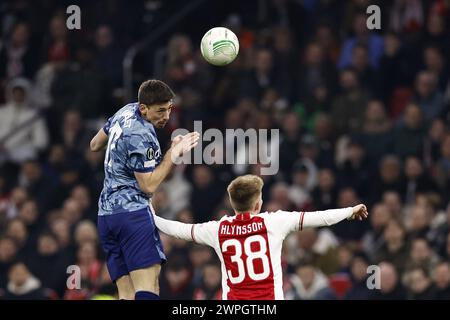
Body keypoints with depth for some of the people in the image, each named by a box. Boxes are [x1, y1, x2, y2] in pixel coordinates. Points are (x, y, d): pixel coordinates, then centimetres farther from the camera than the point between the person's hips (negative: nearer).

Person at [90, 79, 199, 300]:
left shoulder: (127, 111, 12)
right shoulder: (142, 137, -17)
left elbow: (95, 145, 27)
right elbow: (148, 186, -12)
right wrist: (173, 154, -8)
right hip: (132, 211, -10)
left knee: (127, 295, 1)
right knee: (147, 289, -20)